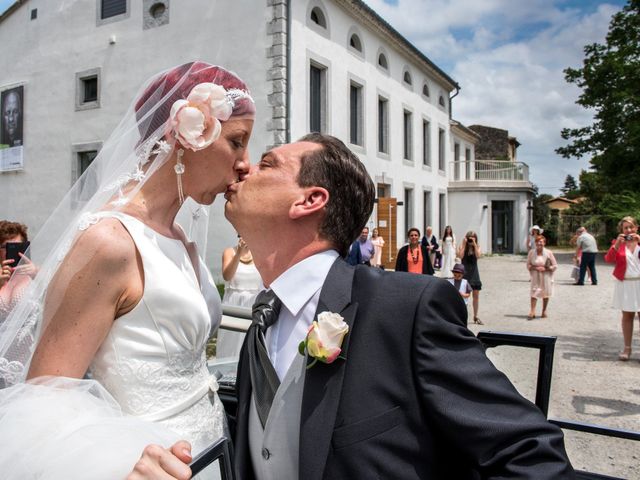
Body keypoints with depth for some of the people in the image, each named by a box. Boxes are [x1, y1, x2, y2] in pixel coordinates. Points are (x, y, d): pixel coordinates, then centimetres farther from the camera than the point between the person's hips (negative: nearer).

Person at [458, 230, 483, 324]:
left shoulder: (477, 247, 4)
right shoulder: (462, 246, -1)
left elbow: (478, 256, -14)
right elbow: (460, 256, -17)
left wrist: (474, 244, -15)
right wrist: (464, 244, -15)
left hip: (474, 272, 3)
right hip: (464, 272, -2)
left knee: (476, 295, 7)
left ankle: (476, 316, 18)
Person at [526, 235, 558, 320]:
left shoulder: (548, 253, -7)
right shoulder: (531, 252, -3)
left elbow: (555, 266, -3)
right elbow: (528, 265, 2)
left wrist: (545, 268, -17)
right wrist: (535, 268, -16)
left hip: (546, 276, 0)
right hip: (535, 277, 0)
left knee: (546, 294, 11)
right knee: (534, 292, -9)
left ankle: (544, 311, 26)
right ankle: (532, 312, -9)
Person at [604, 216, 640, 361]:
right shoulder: (617, 242, 6)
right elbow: (608, 259, -5)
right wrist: (617, 244, -15)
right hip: (624, 283, 0)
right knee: (627, 315, 6)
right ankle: (627, 348, 12)